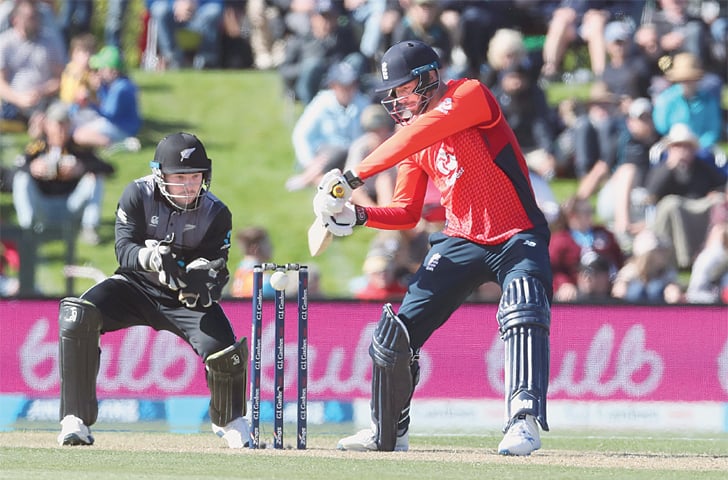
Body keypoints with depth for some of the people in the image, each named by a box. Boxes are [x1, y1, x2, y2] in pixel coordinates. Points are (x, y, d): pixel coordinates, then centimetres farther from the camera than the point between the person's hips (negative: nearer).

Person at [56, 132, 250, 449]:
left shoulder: (216, 214, -10)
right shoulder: (138, 195, -13)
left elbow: (217, 267, -13)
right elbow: (124, 250, -20)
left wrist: (205, 282, -38)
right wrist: (151, 257, -42)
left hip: (187, 297, 0)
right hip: (137, 286, 0)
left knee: (225, 353, -21)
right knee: (77, 317, -28)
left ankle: (229, 420, 17)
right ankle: (75, 421, -22)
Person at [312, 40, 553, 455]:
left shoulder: (470, 95, -12)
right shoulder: (415, 141, 9)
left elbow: (418, 135, -27)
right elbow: (407, 213, 11)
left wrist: (354, 177, -30)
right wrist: (358, 216, -8)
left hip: (518, 238, -7)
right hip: (460, 242, 7)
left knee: (523, 313, -34)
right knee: (396, 334, 1)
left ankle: (524, 421, -40)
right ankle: (388, 433, 20)